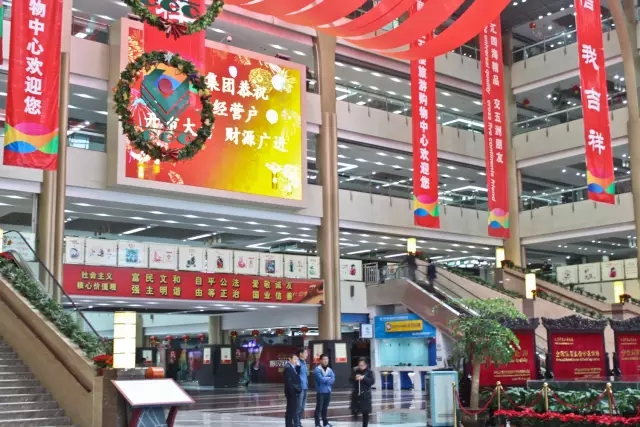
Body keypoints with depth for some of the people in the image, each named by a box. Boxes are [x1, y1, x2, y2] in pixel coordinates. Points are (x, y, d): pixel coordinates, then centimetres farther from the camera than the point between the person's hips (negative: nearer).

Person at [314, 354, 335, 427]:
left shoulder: (330, 370, 9)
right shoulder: (317, 369, -9)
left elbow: (332, 380, -2)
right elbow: (321, 379, -21)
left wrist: (325, 379, -14)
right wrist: (328, 378, -5)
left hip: (328, 392, 6)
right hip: (320, 392, -6)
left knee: (325, 408, 14)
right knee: (319, 408, -3)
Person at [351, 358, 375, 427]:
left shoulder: (369, 372, -2)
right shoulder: (355, 371, 5)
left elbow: (372, 381, -11)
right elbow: (351, 380, 5)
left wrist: (364, 378, -22)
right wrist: (355, 378, -16)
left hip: (365, 395, -2)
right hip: (356, 394, 2)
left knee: (365, 412, 3)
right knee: (355, 410, 2)